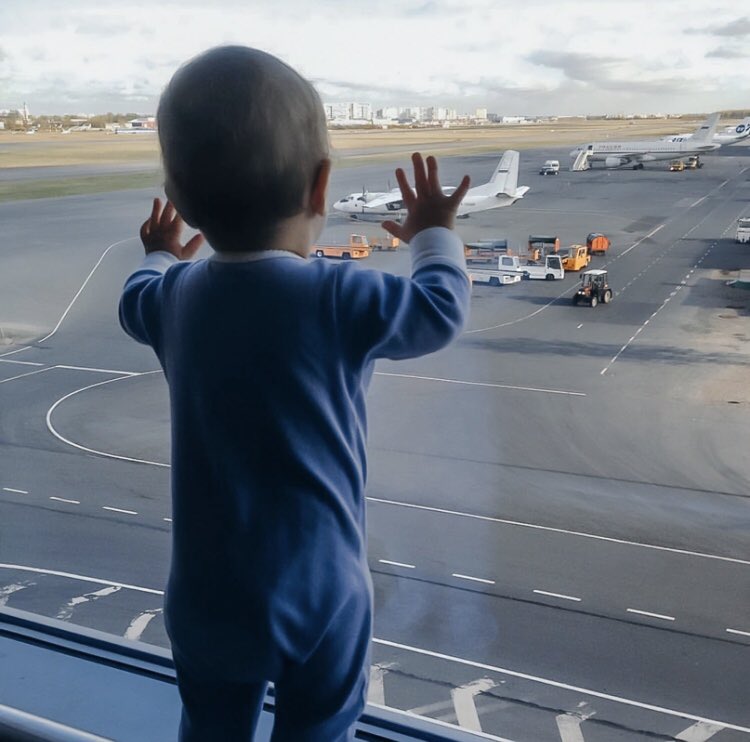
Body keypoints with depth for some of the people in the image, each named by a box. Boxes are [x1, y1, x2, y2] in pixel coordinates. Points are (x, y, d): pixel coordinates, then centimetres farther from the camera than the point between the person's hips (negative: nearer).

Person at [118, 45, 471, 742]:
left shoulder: (175, 295, -5)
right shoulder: (339, 299, -20)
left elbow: (133, 302, 19)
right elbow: (441, 309, -5)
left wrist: (158, 256, 40)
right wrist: (435, 233, 13)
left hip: (208, 592, 4)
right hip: (319, 585, -4)